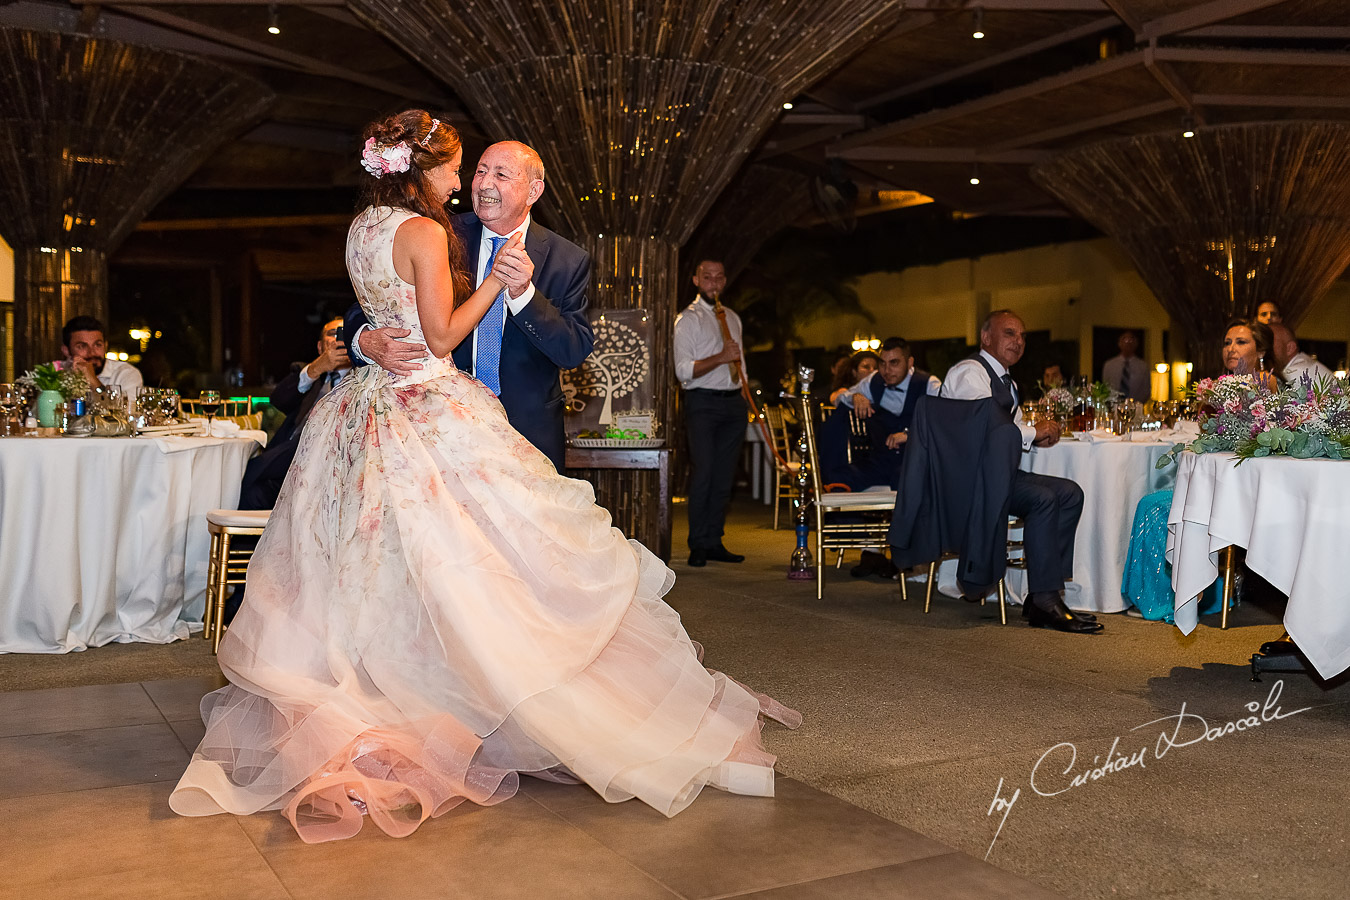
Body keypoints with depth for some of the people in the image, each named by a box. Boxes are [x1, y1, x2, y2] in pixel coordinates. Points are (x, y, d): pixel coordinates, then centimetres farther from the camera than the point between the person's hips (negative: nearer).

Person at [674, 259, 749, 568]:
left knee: (724, 477, 4)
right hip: (703, 403, -6)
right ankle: (698, 545, -4)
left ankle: (714, 542, 9)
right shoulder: (687, 319, -1)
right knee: (702, 475, -10)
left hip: (734, 402, 6)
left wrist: (744, 395, 17)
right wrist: (720, 358, -21)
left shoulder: (733, 317, 19)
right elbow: (683, 370, -11)